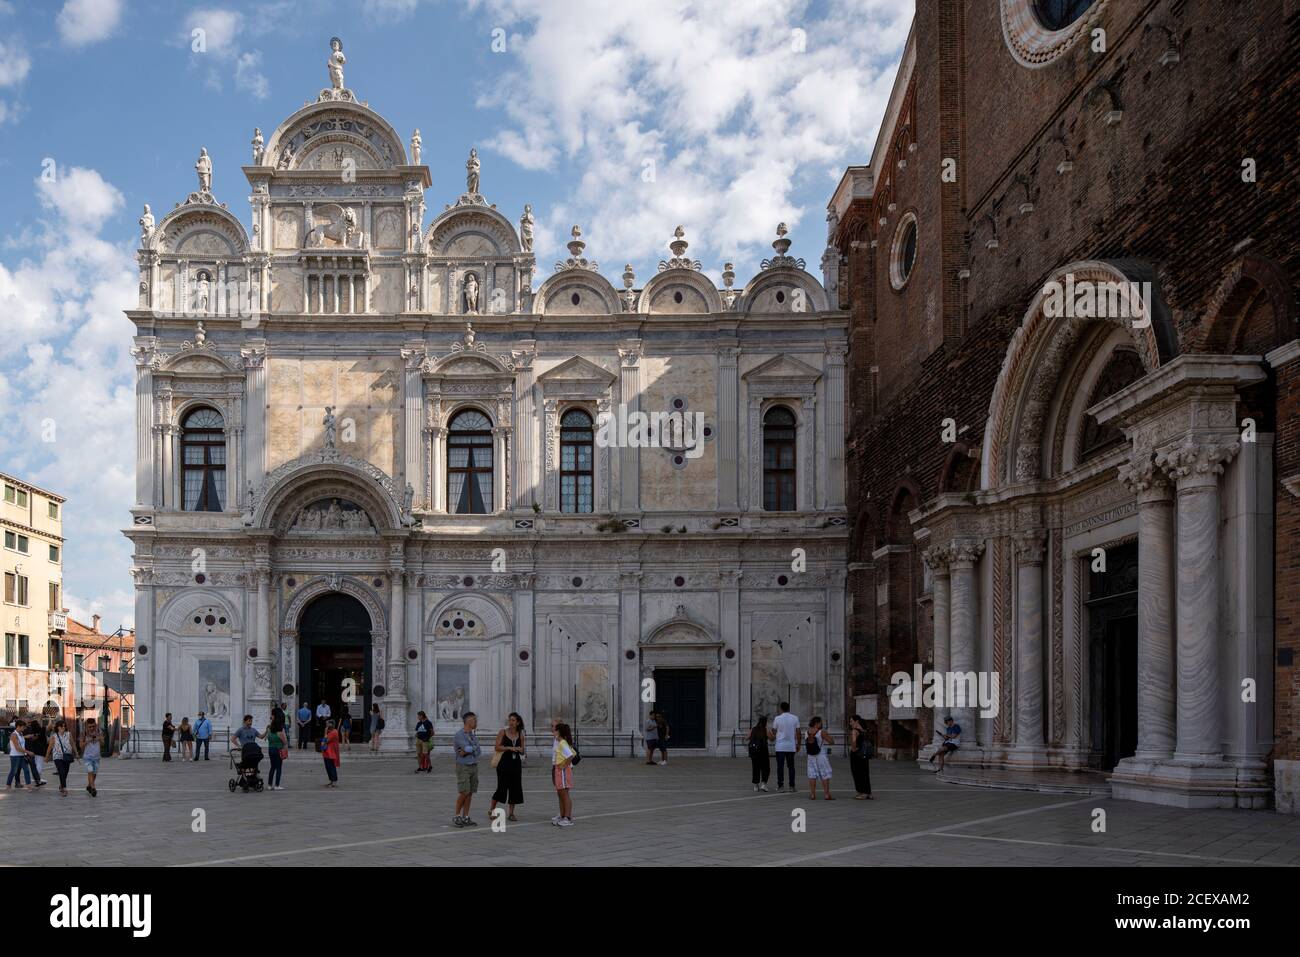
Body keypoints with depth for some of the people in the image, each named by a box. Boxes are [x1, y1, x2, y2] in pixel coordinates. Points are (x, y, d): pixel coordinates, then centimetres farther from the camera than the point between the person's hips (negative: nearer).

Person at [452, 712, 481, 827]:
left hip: (474, 766, 7)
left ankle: (465, 818, 7)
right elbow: (468, 748, -23)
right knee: (463, 793, -11)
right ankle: (457, 817, 1)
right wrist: (474, 749, -3)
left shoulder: (473, 736, 12)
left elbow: (479, 751, -1)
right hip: (463, 767, -7)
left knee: (470, 793, 4)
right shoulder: (459, 735, -12)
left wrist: (467, 752, -15)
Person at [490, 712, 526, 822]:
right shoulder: (503, 732, -1)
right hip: (504, 763, -4)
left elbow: (523, 752, 13)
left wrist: (519, 750, -9)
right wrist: (509, 748, -17)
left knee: (515, 788, 3)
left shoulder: (520, 735, 8)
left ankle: (511, 813, 12)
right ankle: (491, 810, 12)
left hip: (516, 763, 4)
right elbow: (496, 747, -7)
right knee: (502, 788, -6)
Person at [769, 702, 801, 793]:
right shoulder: (795, 718, 2)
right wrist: (798, 744, 12)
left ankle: (780, 786, 0)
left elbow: (774, 731, 5)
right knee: (791, 766, 9)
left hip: (780, 746, -2)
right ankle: (792, 786, 6)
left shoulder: (777, 718, -4)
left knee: (780, 766, 2)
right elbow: (798, 733, 3)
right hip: (791, 746, 2)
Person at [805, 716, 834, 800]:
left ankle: (812, 794, 7)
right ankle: (827, 795, 0)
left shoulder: (808, 732, 0)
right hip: (821, 756, -5)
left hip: (811, 756, 5)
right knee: (825, 775, 2)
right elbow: (832, 742, -11)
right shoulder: (822, 733, -15)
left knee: (812, 775, 9)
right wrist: (828, 735, 8)